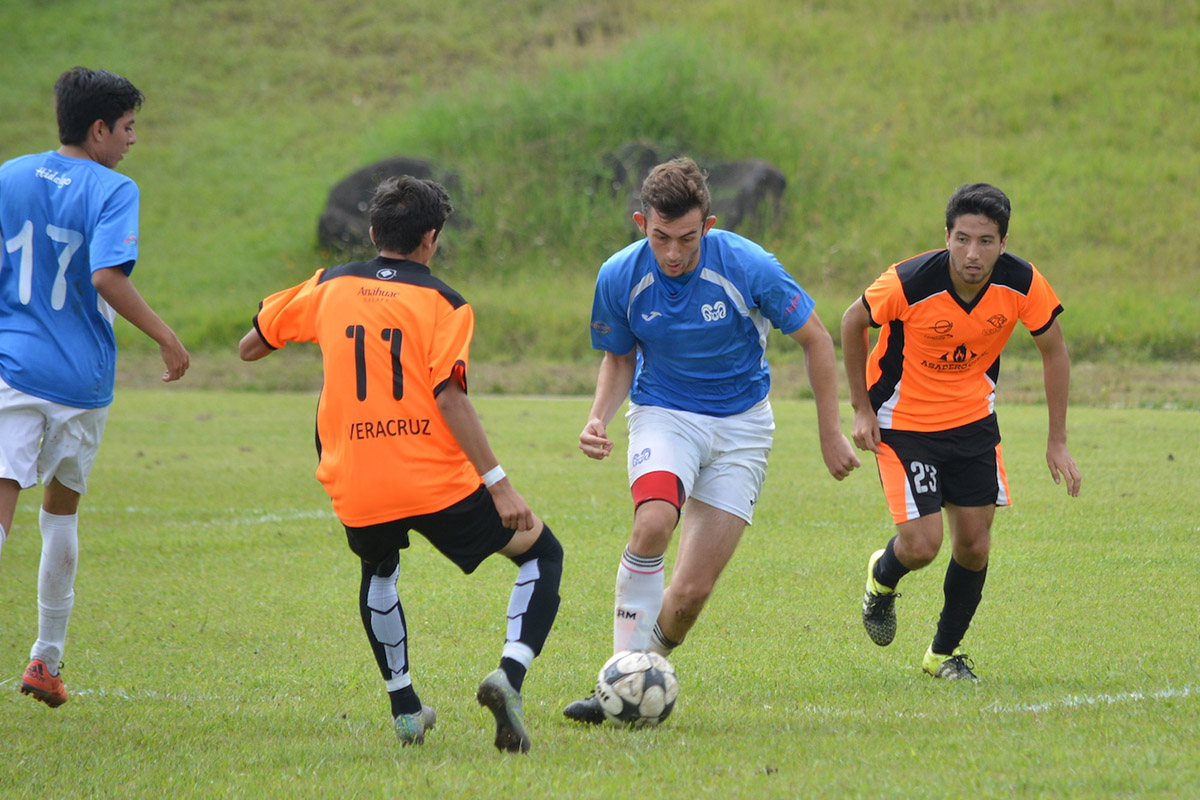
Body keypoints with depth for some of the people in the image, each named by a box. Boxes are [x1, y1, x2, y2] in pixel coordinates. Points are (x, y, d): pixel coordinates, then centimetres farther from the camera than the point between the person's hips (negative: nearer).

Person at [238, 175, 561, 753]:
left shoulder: (330, 287, 7)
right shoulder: (443, 303, -3)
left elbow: (249, 347, 17)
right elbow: (449, 397, -14)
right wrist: (498, 484, -15)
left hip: (355, 489, 4)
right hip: (437, 483, -4)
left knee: (378, 573, 35)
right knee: (542, 553, 12)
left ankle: (404, 709, 28)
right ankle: (509, 674, -12)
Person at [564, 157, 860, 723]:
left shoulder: (749, 267, -20)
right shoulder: (620, 278, -13)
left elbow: (815, 339, -5)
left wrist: (831, 434, -2)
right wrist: (599, 417, -12)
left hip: (740, 425, -1)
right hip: (662, 415, 1)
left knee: (691, 591, -9)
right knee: (654, 522, -32)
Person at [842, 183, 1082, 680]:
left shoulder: (1022, 284, -19)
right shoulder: (909, 283, -27)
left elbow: (1053, 350, -1)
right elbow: (853, 322, -7)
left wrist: (1057, 442, -2)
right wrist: (861, 409, -6)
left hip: (973, 421, 3)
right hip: (903, 421, -3)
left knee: (974, 545, 2)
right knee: (922, 545, -12)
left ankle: (945, 653, 25)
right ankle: (882, 578, 26)